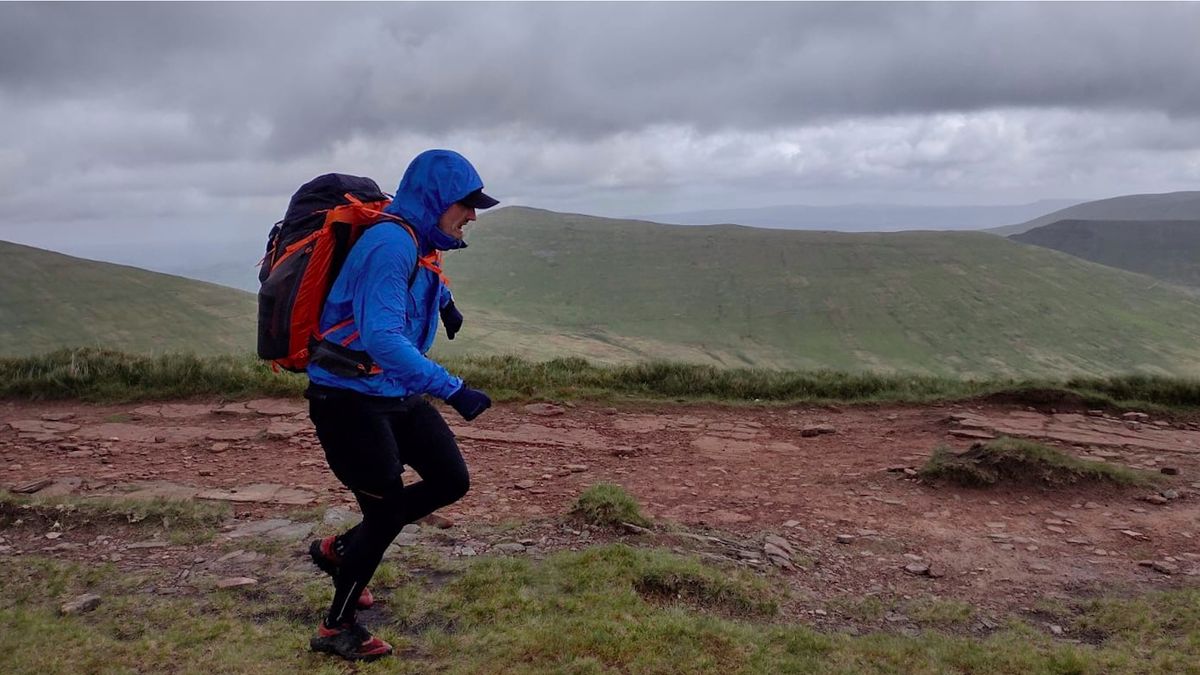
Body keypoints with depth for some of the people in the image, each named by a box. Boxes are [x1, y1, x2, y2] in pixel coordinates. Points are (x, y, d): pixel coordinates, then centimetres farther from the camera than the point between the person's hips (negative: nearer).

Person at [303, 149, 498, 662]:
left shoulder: (418, 242, 6)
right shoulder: (391, 244, -24)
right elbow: (382, 338, -35)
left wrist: (442, 299, 24)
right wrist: (452, 390, -37)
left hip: (397, 394, 9)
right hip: (350, 399, -9)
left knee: (451, 481, 8)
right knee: (386, 509, -1)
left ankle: (341, 549, 25)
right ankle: (336, 630, 22)